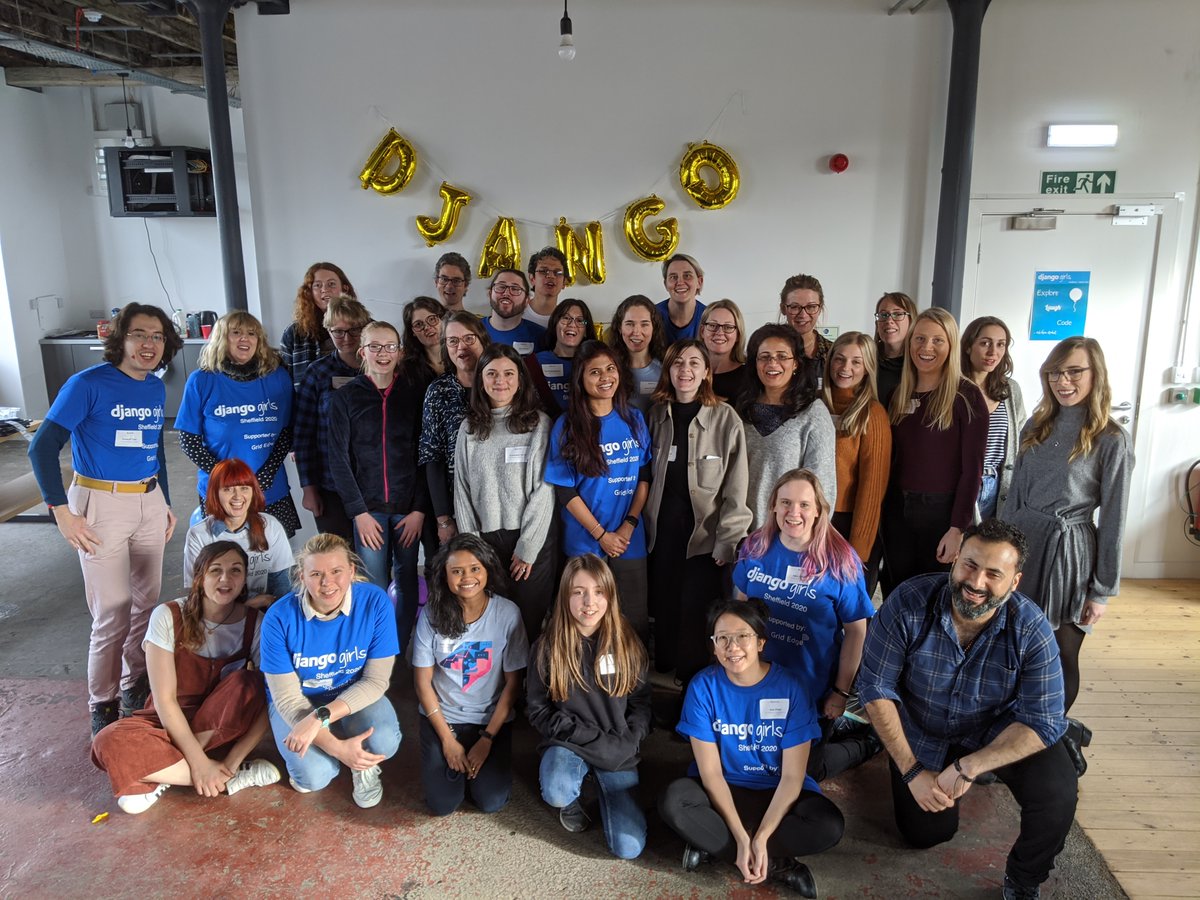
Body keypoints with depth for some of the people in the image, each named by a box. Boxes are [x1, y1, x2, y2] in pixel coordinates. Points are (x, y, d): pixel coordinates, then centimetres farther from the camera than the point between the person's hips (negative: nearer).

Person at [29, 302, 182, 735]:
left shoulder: (156, 389, 6)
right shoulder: (88, 384, -11)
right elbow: (42, 447, -12)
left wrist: (165, 503, 19)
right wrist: (61, 511, -17)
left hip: (149, 502, 6)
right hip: (101, 505, -6)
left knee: (147, 602, 12)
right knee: (113, 613, -2)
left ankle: (136, 685, 31)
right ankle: (103, 704, 16)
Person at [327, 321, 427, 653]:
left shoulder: (413, 396, 4)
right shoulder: (345, 398, 1)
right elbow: (338, 459, -1)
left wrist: (419, 509, -4)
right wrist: (359, 512, -7)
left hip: (408, 508, 1)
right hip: (368, 507, -1)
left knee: (407, 582, 8)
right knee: (374, 588, 0)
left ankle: (400, 652, 25)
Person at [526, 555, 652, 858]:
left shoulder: (626, 642, -4)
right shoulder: (548, 647, -8)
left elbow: (642, 702, 3)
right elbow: (538, 710, -4)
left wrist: (625, 744, -13)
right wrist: (591, 738, -14)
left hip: (618, 751, 1)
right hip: (568, 744, -1)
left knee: (628, 848, -10)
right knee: (556, 793, -35)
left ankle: (602, 784, 18)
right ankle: (573, 800, 4)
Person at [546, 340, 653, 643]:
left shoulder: (634, 420, 4)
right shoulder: (567, 426, -5)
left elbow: (644, 477, 5)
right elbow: (564, 490, -6)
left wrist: (629, 525, -7)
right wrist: (601, 534, -9)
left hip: (630, 540, 2)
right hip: (585, 542, -2)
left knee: (636, 622, 7)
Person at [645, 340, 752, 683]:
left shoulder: (726, 419, -7)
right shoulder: (657, 414, 6)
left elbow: (736, 487, -8)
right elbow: (648, 475, 12)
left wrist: (728, 542, -11)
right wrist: (644, 524, 6)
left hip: (703, 533, -3)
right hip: (662, 531, 4)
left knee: (694, 613, -1)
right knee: (663, 609, 9)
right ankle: (664, 675, 28)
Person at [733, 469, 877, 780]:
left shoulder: (840, 561, -19)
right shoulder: (755, 547, -8)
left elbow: (856, 631, -13)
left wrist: (842, 692, -10)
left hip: (814, 694, -4)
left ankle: (863, 743, 34)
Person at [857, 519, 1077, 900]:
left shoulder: (1032, 629, -25)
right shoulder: (908, 603, -28)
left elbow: (1042, 721, -23)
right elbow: (876, 690, -20)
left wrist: (969, 767, -32)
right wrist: (912, 771, -21)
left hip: (999, 731, 0)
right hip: (921, 735, 0)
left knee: (1057, 793, -25)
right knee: (925, 833, 8)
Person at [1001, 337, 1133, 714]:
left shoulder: (1111, 440, -9)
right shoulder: (1037, 426, 6)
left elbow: (1112, 520, -8)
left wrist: (1102, 591, -7)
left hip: (1067, 555, -4)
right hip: (1019, 544, 5)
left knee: (1059, 659, 7)